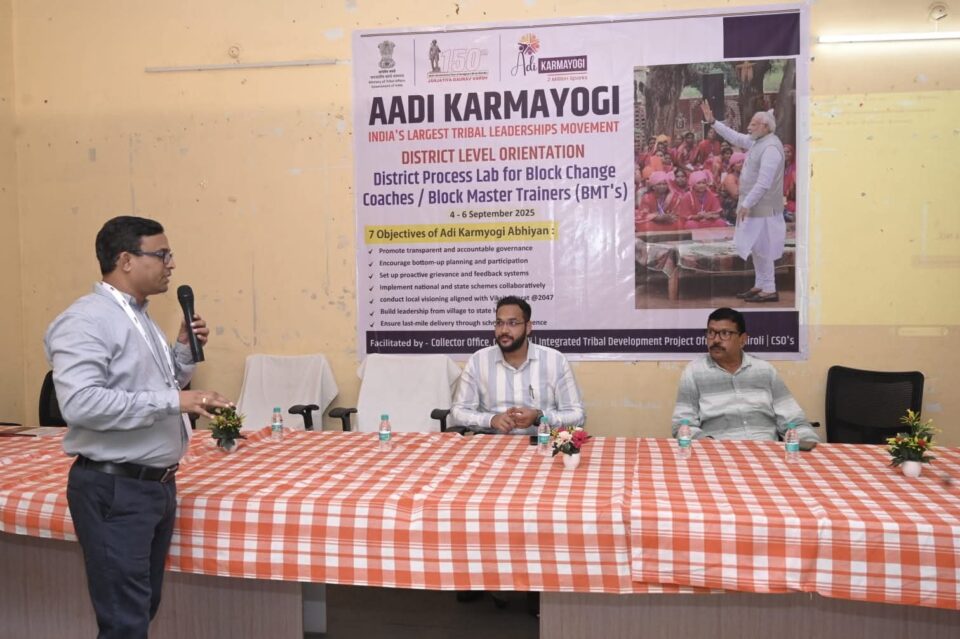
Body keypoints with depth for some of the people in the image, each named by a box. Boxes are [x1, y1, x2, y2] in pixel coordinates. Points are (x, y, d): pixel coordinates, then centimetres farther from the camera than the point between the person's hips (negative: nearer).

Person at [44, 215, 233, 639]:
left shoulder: (141, 318, 13)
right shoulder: (86, 320, -16)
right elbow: (80, 403, -29)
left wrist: (184, 350, 4)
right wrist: (172, 401, -28)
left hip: (157, 484, 9)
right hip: (113, 489, -9)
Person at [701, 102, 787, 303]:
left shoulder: (770, 147, -19)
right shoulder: (757, 141, 10)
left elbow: (764, 183, -24)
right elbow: (734, 137, 22)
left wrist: (746, 204, -24)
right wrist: (712, 122, 18)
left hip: (762, 207, -10)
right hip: (755, 205, 10)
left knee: (761, 248, -5)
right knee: (756, 247, 14)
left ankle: (769, 290, 2)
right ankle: (760, 286, 23)